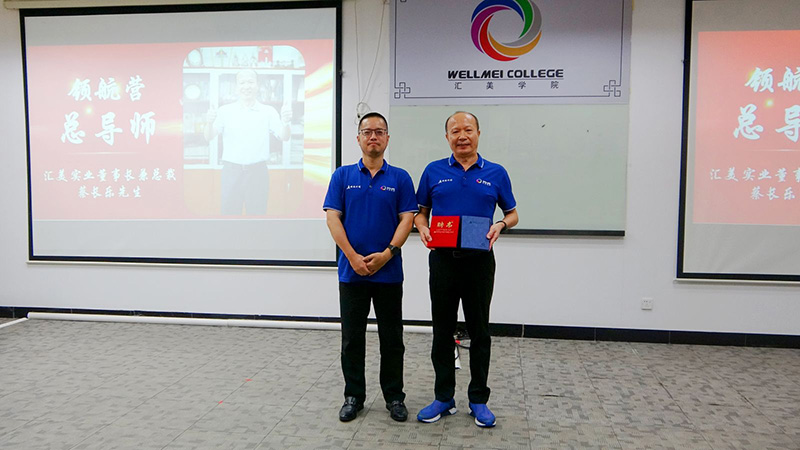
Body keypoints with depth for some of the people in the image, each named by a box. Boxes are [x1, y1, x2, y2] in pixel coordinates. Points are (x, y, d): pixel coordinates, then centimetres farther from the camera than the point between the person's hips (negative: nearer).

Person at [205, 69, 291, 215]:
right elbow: (208, 137, 2)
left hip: (257, 172, 0)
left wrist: (285, 122, -24)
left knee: (257, 212, 4)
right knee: (229, 211, 4)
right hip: (232, 171, 1)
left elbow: (284, 137, -2)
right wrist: (209, 123, -21)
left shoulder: (268, 111, 6)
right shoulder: (225, 110, 7)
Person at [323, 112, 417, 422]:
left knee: (392, 338, 8)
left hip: (389, 272, 0)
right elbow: (333, 218, -2)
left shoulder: (400, 178, 4)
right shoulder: (343, 176, 5)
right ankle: (353, 396, 23)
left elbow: (407, 219, -3)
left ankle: (394, 396, 22)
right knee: (352, 338, 8)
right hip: (351, 271, 1)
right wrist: (353, 257, -13)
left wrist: (386, 254, -16)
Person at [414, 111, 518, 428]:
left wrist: (501, 226, -11)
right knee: (442, 331, 7)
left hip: (479, 259, 0)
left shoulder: (496, 174, 4)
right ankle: (444, 398, 20)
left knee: (479, 331, 7)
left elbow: (512, 214, 10)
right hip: (443, 258, 1)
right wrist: (422, 228, -10)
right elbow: (421, 211, 11)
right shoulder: (433, 172, 6)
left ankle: (479, 400, 20)